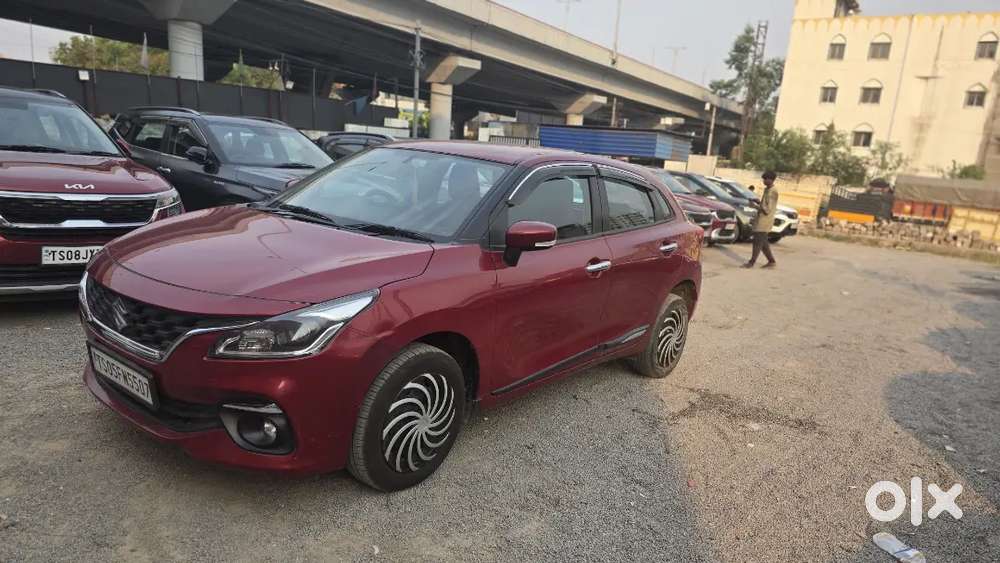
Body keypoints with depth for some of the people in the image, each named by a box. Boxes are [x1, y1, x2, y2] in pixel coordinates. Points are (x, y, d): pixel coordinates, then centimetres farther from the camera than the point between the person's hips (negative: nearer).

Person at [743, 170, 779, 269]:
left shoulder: (772, 192, -17)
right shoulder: (767, 189, 13)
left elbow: (767, 209, -20)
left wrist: (755, 205, -14)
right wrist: (757, 203, 6)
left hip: (764, 220, -10)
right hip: (761, 219, 10)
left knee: (758, 242, -5)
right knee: (763, 242, 14)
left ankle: (751, 262, 0)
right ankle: (771, 261, 22)